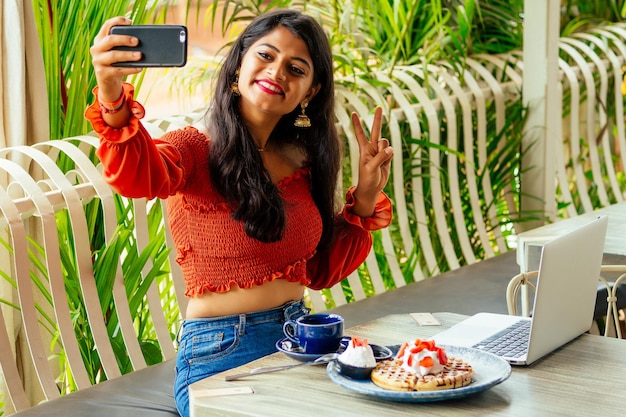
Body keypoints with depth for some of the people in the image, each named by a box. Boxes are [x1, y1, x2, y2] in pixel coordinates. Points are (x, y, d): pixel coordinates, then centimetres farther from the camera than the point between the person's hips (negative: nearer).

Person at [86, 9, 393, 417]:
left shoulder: (301, 162, 12)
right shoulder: (197, 149, -7)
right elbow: (138, 175, -32)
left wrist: (365, 199, 5)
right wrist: (113, 96, -50)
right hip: (221, 353, -6)